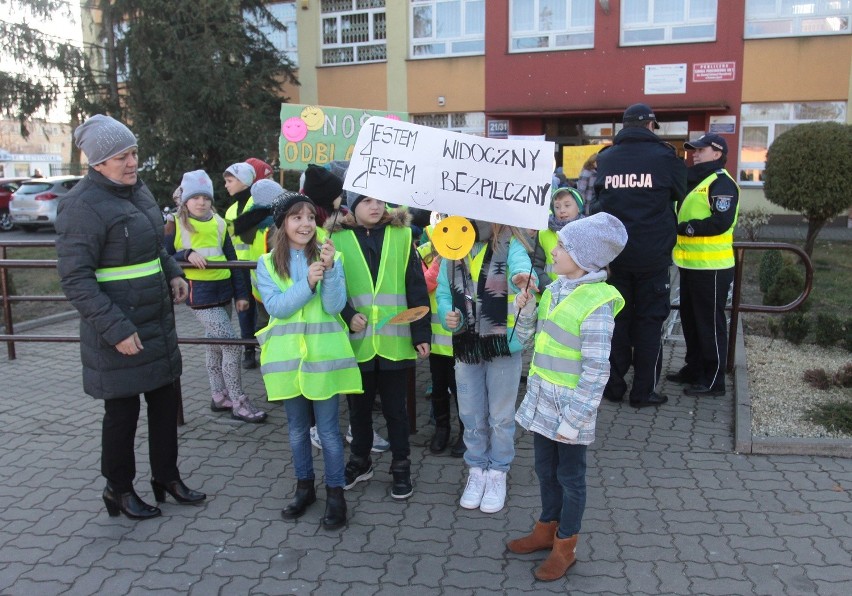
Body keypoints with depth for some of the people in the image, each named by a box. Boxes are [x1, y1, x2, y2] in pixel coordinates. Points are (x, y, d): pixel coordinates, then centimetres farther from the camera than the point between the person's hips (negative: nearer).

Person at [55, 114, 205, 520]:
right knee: (123, 410, 7)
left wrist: (173, 273, 4)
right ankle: (119, 490, 29)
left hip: (158, 319, 8)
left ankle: (166, 476, 33)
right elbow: (75, 280, -19)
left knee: (166, 399, 15)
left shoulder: (136, 189, 7)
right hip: (119, 328, -7)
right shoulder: (82, 206, -17)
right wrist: (116, 330, -23)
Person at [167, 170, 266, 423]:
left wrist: (241, 293, 8)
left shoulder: (219, 224, 10)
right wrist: (187, 254, -21)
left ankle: (219, 396, 29)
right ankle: (239, 403, -2)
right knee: (231, 344, -12)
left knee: (215, 345, 16)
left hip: (223, 290, 5)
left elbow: (232, 259, 12)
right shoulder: (176, 225, -3)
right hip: (200, 294, -5)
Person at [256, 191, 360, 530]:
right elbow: (275, 306, -10)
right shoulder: (267, 263, 2)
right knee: (297, 428, 15)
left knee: (328, 429, 3)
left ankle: (335, 493, 18)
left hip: (323, 354, -2)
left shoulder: (329, 257, -1)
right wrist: (307, 283, -21)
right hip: (287, 355, 2)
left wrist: (329, 269, -22)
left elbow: (335, 306, -9)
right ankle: (304, 488, 32)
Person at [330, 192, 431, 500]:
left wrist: (421, 333, -2)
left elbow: (416, 288, 1)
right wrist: (347, 316, -14)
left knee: (395, 407, 10)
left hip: (395, 341, -1)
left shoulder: (401, 235, 2)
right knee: (358, 405, 16)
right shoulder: (339, 239, 1)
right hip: (357, 341, 1)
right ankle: (360, 461, 36)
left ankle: (401, 466, 27)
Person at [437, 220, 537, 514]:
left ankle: (497, 472, 32)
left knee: (501, 417, 11)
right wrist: (447, 315, -14)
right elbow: (443, 292, 6)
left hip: (502, 343, -3)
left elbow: (522, 269, -32)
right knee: (471, 416, 16)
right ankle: (477, 470, 36)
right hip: (466, 345, 3)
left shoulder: (510, 245, -11)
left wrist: (523, 278, -55)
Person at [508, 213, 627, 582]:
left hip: (569, 407, -7)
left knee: (570, 476, 11)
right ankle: (546, 530, 40)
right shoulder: (553, 291, 2)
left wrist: (573, 419, -19)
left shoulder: (595, 305, -21)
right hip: (541, 400, 7)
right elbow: (528, 339, 13)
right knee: (545, 470, 21)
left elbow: (596, 372, -21)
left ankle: (565, 546, 28)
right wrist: (526, 310, -5)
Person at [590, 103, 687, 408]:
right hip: (652, 255, -3)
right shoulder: (664, 156, -7)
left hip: (613, 253, 3)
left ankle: (613, 386, 19)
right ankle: (644, 391, 11)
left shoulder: (605, 158, 3)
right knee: (649, 320, 7)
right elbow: (680, 194, 9)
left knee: (616, 317, 13)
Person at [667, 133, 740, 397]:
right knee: (690, 320, 17)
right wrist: (678, 227, 3)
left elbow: (721, 222, -23)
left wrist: (685, 227, -17)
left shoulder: (722, 182, -12)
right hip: (690, 264, 10)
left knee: (711, 323, -1)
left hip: (711, 266, -9)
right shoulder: (693, 181, 18)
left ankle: (713, 380, 9)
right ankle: (694, 368, 31)